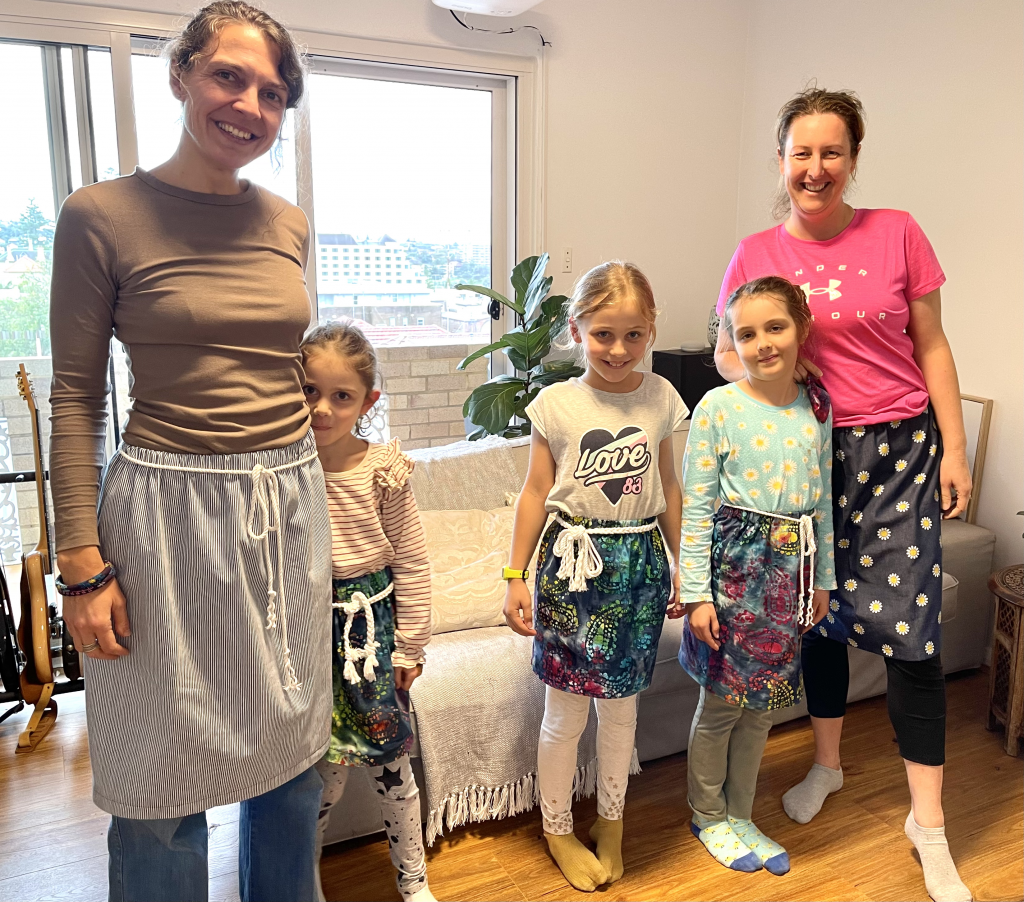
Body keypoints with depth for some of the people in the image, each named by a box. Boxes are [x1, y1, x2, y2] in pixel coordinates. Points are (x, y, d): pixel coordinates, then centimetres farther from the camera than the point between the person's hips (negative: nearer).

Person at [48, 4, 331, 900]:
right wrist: (82, 566, -9)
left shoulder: (287, 224, 7)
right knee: (168, 775, 9)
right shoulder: (101, 216, -7)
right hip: (171, 513, -4)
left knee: (289, 753, 18)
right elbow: (76, 400, -6)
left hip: (289, 509, 5)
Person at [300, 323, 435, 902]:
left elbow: (412, 563, -5)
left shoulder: (383, 471, -12)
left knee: (389, 759, 12)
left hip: (371, 621, 0)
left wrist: (409, 646, -3)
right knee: (330, 766, 8)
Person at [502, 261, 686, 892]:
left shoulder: (660, 398, 1)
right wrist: (516, 577, -2)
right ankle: (557, 828, 31)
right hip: (572, 561, -2)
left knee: (622, 705, 16)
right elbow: (536, 492, -1)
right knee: (567, 714, 8)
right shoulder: (556, 404, -6)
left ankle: (611, 820, 38)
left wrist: (680, 567, 12)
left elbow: (668, 487, 9)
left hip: (639, 561, 3)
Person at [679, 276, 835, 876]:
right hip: (735, 562, -4)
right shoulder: (718, 408, -12)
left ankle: (740, 815, 35)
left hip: (793, 565, 5)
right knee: (721, 703, 8)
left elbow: (823, 500, 10)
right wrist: (697, 592, -13)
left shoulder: (818, 405, 3)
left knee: (763, 704, 16)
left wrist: (823, 578, 13)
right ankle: (708, 815, 31)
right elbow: (696, 508, -11)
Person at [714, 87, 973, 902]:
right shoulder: (756, 255, 1)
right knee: (818, 612, 13)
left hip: (897, 447, -1)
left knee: (910, 626, -3)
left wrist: (955, 448, -2)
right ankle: (827, 763, 37)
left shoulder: (897, 233, -2)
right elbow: (727, 354, 8)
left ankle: (928, 820, 14)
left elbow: (932, 346, 1)